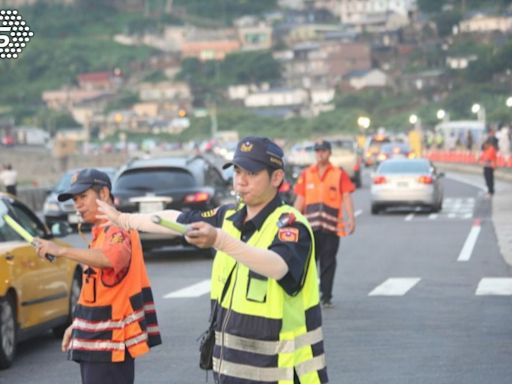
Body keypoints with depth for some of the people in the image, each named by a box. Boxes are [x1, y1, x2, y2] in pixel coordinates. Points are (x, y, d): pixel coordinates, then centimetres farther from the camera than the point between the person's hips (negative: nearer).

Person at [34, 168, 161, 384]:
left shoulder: (117, 230, -15)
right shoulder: (100, 233, 17)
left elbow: (111, 258, -39)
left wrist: (61, 251, -40)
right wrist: (78, 325, 21)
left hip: (110, 342, -10)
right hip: (96, 338, 10)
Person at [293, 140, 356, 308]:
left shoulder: (339, 174, 3)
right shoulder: (306, 174, 11)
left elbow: (346, 198, -1)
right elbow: (300, 199, 13)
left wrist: (351, 219, -11)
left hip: (331, 226, -2)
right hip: (310, 226, 2)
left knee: (328, 263, 1)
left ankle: (326, 297, 8)